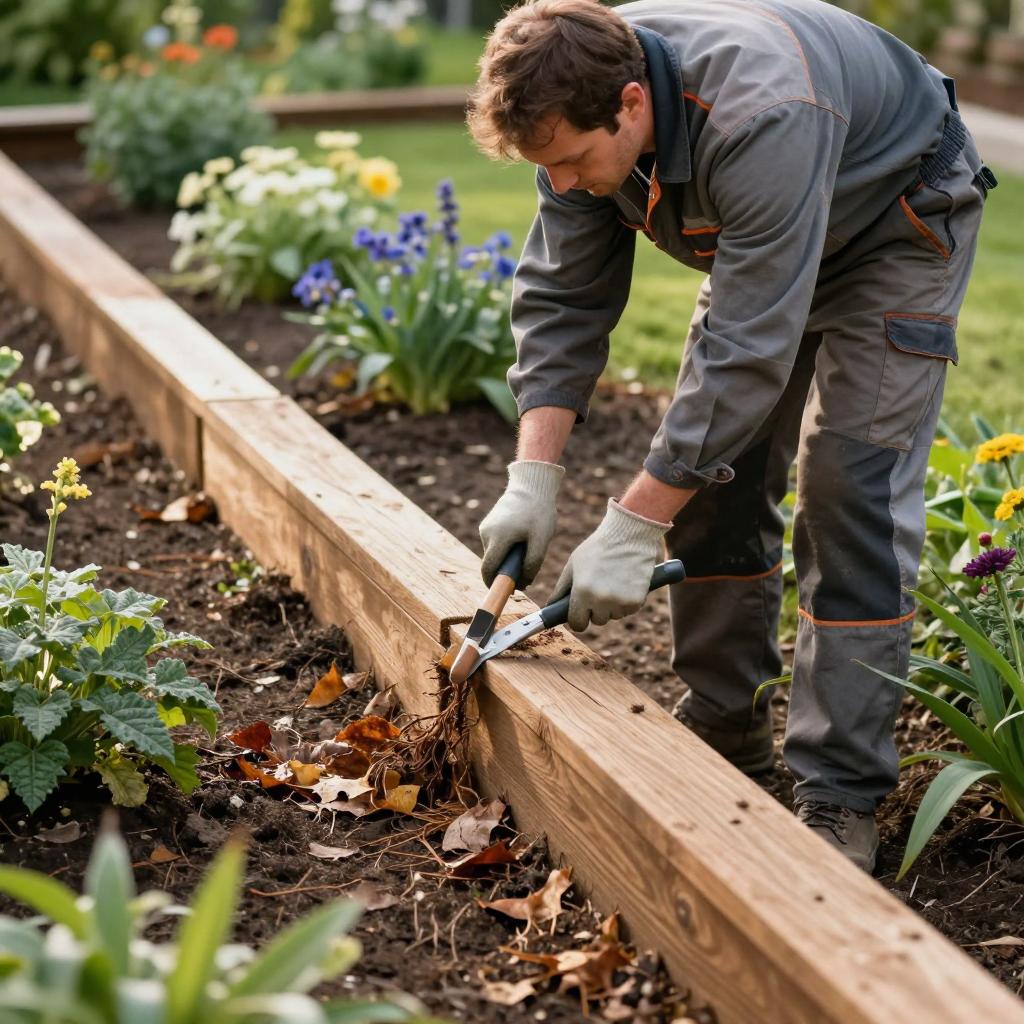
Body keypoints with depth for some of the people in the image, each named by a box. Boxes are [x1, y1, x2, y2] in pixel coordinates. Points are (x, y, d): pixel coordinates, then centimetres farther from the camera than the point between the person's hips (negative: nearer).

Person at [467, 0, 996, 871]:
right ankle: (722, 731, 17)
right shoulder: (578, 106, -20)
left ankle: (841, 794, -9)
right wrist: (534, 478, -22)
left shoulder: (760, 119, -43)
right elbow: (563, 296, -13)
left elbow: (749, 349, -42)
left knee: (850, 490, -15)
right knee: (714, 471, 3)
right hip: (759, 238, 7)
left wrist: (631, 528, -39)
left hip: (894, 228, -7)